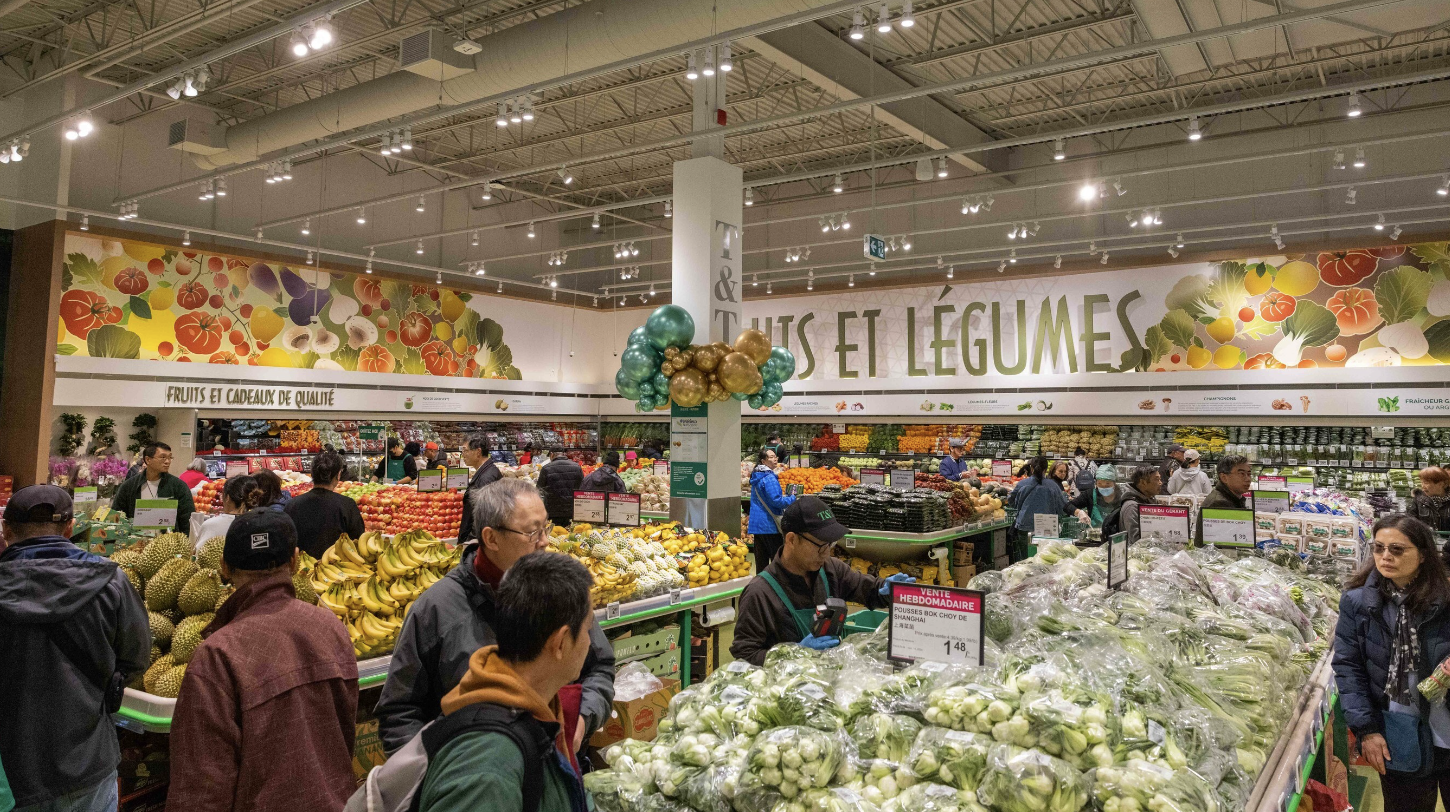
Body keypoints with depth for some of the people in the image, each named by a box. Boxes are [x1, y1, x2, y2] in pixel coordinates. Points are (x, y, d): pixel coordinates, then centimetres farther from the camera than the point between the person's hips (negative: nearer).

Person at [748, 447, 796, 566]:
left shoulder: (755, 477, 14)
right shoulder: (769, 478, -16)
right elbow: (777, 501, -21)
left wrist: (782, 496, 17)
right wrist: (792, 498, -7)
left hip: (756, 525, 9)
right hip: (770, 525, -9)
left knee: (761, 562, 11)